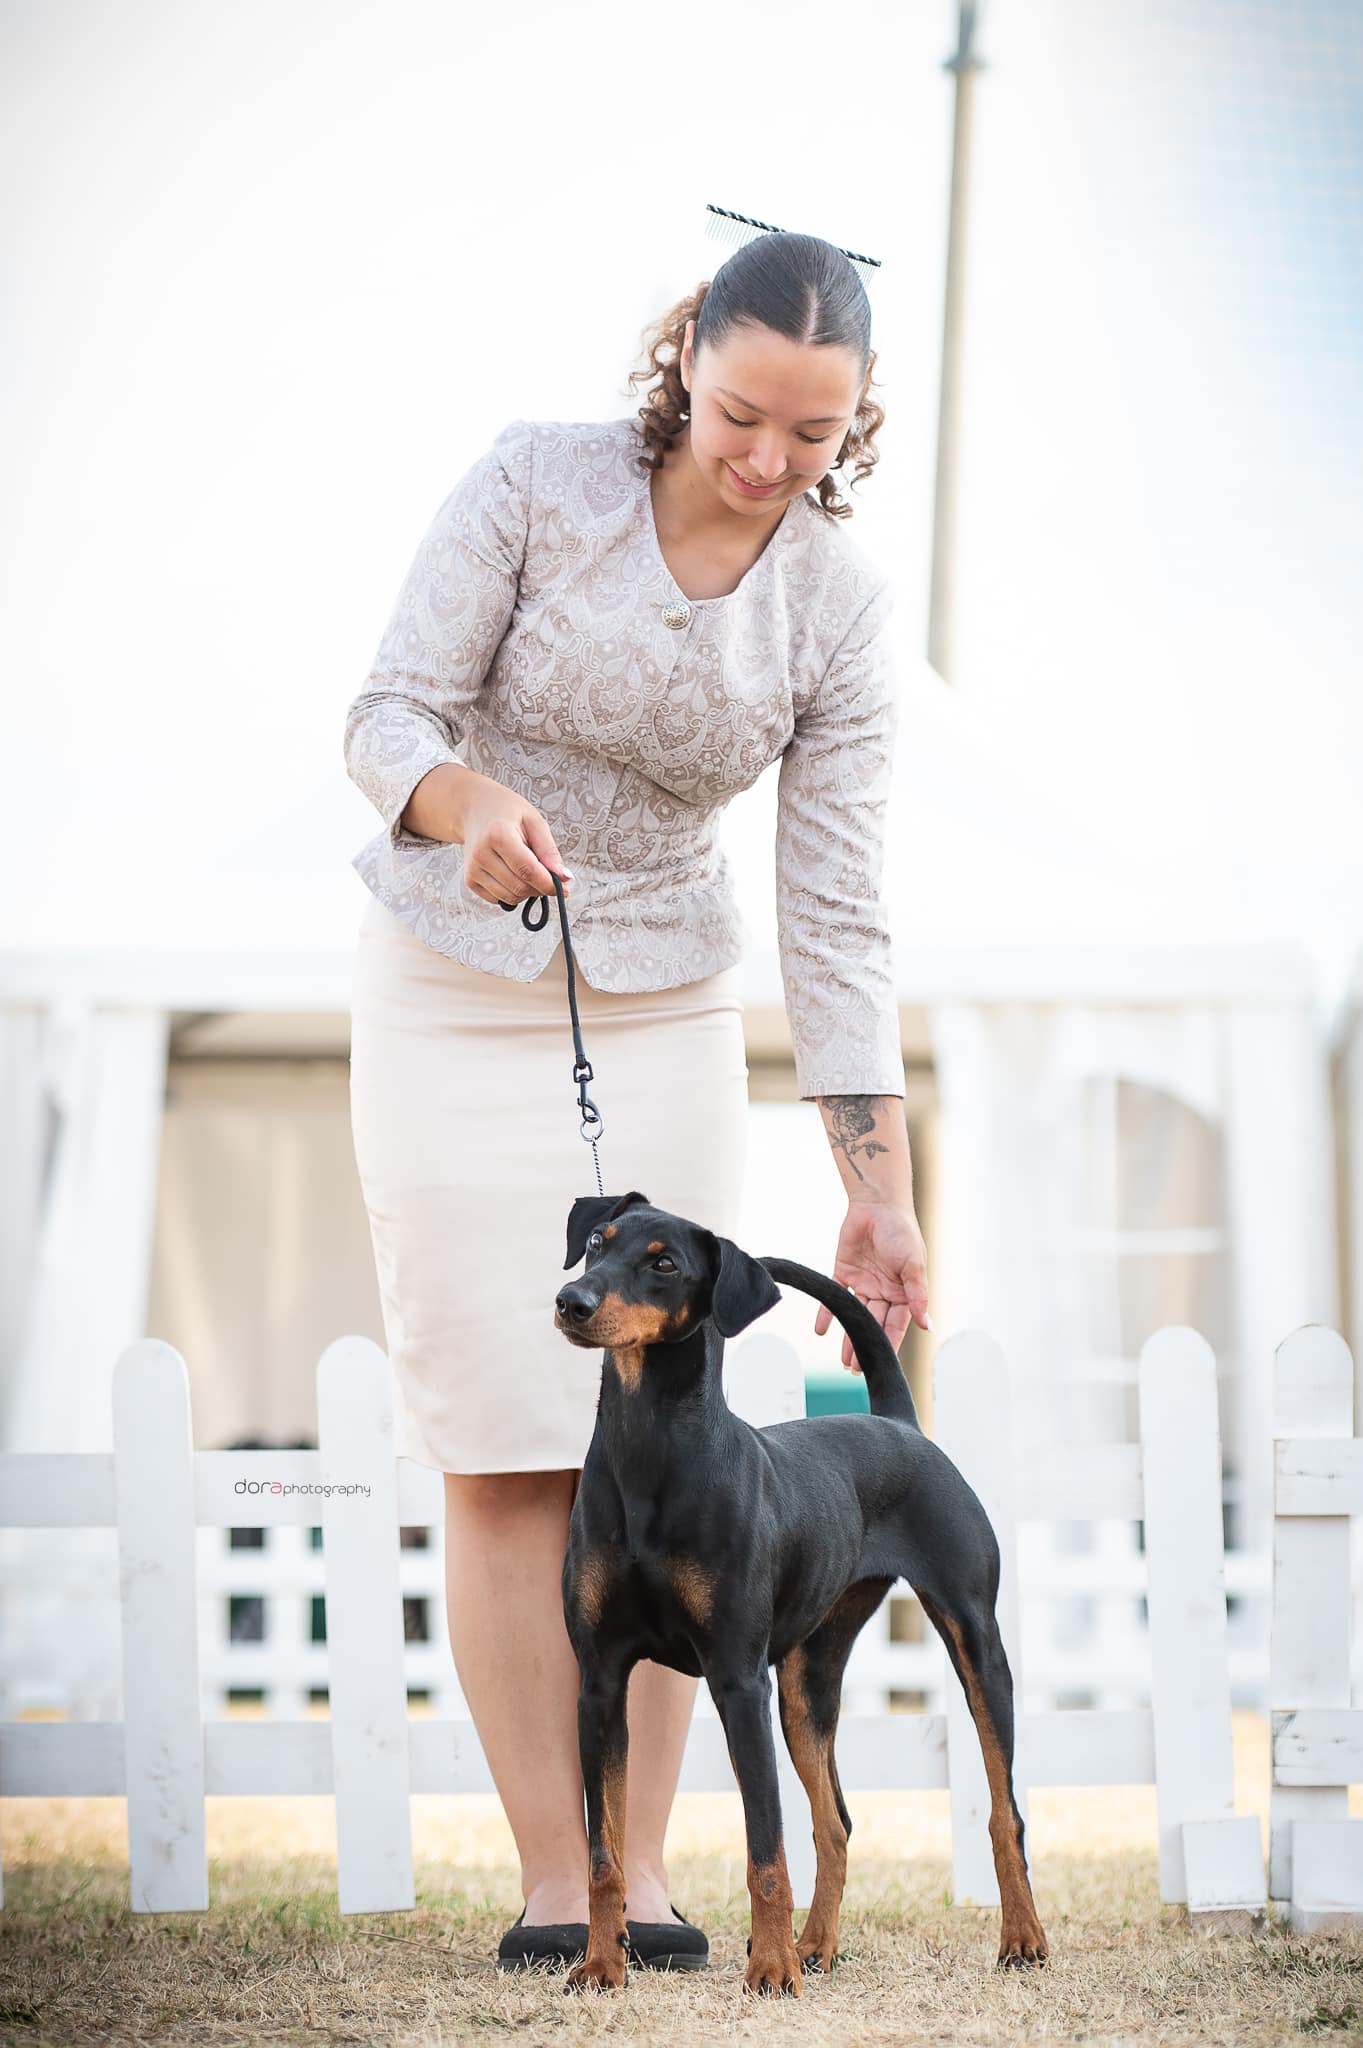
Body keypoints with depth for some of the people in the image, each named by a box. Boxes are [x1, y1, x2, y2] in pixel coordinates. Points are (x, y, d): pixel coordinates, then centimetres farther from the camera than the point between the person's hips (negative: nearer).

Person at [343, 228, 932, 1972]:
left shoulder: (835, 601, -7)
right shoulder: (535, 482, -13)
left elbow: (833, 911, -5)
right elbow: (389, 712, -13)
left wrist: (879, 1189, -9)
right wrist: (465, 801, -37)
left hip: (664, 1016, 2)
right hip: (454, 996, -2)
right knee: (506, 1447, -6)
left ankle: (642, 1861, 1)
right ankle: (552, 1875, -4)